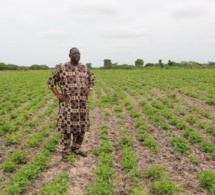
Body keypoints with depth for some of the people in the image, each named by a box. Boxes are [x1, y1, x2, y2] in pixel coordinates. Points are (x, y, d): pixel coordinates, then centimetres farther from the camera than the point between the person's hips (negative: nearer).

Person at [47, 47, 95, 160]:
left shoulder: (85, 69, 9)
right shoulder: (61, 68, -3)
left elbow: (92, 80, 24)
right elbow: (51, 81, 2)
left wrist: (88, 90, 7)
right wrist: (58, 95, -6)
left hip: (82, 103, 4)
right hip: (68, 103, -4)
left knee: (81, 126, 10)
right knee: (67, 126, -2)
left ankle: (76, 148, 28)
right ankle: (65, 151, 13)